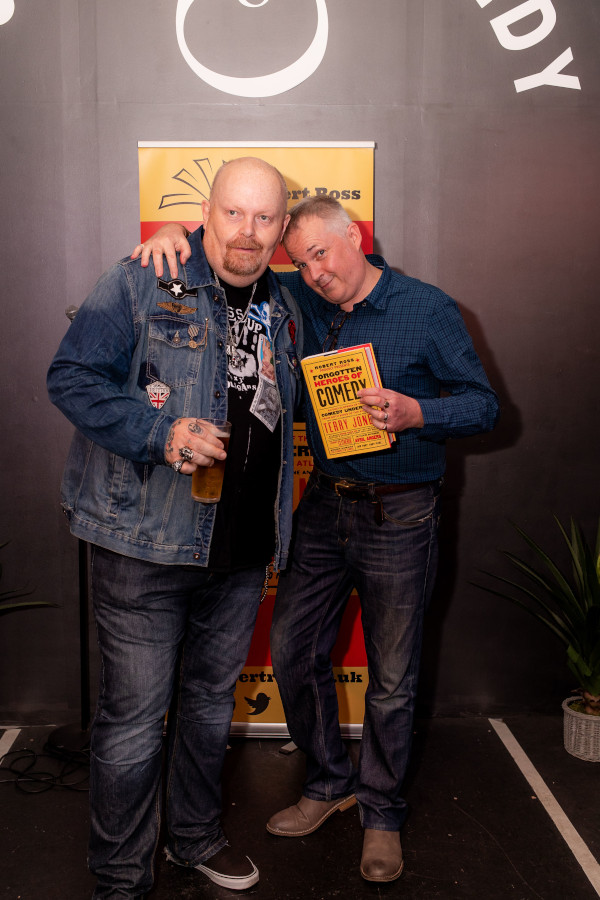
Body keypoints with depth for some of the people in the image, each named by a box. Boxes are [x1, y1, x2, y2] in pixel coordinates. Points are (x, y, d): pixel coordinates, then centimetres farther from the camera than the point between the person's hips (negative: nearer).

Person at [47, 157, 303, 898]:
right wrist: (160, 433, -23)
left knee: (212, 699, 20)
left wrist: (275, 532, 18)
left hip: (241, 550, 6)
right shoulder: (142, 284, -7)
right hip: (146, 542, -6)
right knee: (135, 716, 2)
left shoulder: (282, 308, 12)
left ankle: (196, 836, 42)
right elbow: (71, 378, -11)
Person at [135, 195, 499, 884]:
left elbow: (484, 404, -4)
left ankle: (381, 810, 29)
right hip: (324, 505, 5)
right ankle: (330, 781, 33)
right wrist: (180, 238, -8)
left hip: (398, 516, -4)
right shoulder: (299, 301, 4)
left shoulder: (428, 310, -6)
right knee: (291, 649, 10)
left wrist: (415, 413, -22)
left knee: (391, 676, 6)